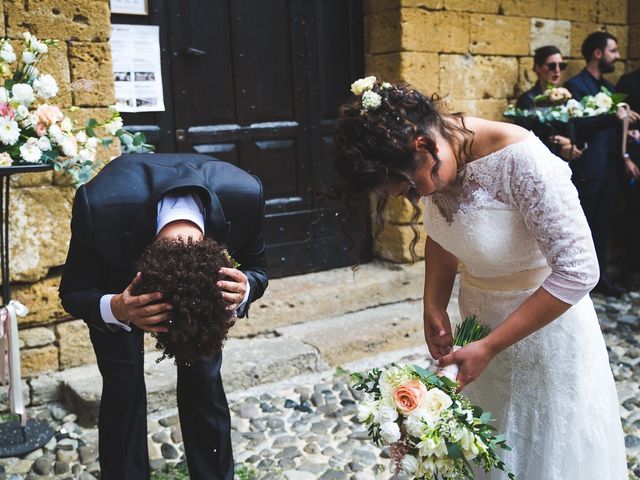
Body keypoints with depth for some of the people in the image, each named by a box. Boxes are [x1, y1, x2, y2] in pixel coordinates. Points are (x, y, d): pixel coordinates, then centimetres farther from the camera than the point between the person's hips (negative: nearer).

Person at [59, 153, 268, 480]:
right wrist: (115, 310, -45)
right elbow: (73, 294, -22)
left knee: (204, 382, 1)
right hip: (118, 283, -1)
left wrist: (244, 292, -41)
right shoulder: (100, 206, -40)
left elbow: (256, 272, -16)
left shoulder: (245, 195, -36)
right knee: (123, 388, -2)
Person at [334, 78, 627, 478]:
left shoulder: (521, 160, -30)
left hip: (543, 323, -5)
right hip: (478, 321, 6)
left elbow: (578, 271, -27)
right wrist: (434, 308, -4)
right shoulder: (440, 160, -9)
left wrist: (489, 348, -24)